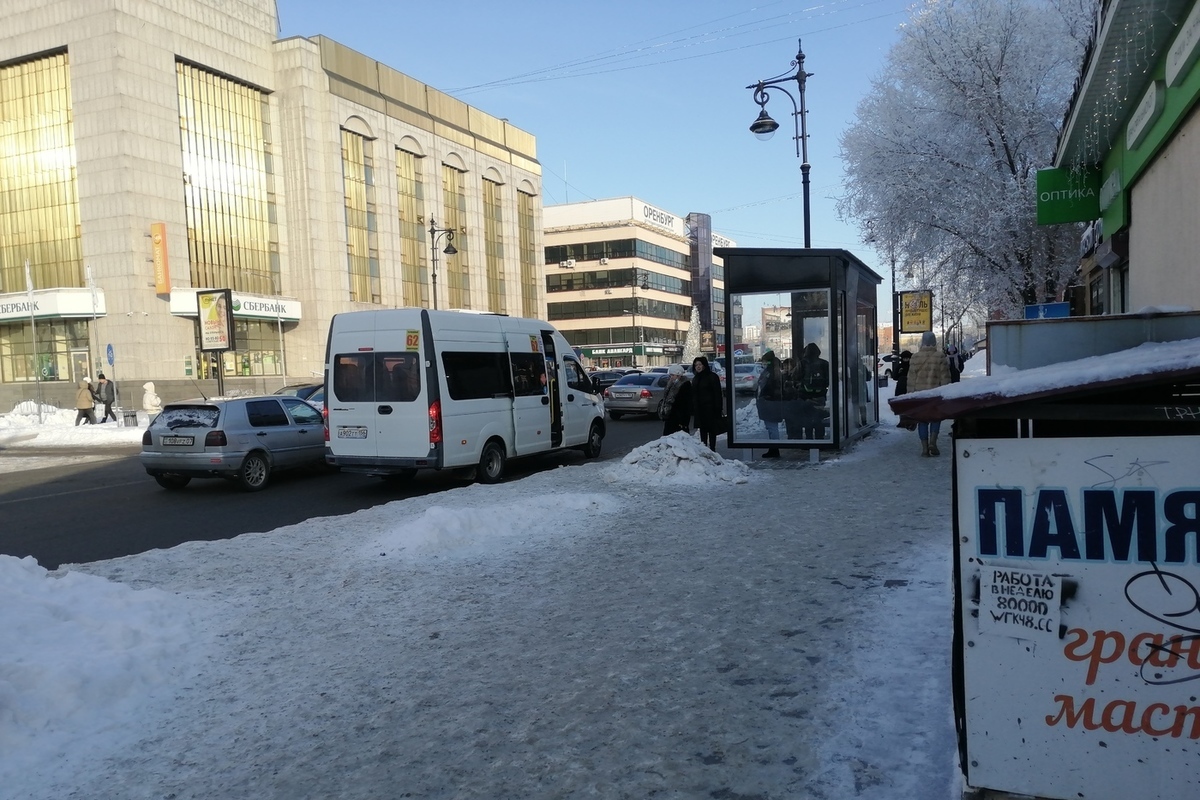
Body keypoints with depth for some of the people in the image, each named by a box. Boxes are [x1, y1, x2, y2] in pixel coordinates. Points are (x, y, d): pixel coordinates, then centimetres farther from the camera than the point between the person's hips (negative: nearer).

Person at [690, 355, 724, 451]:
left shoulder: (712, 376, -6)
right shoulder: (695, 379, 15)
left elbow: (717, 394, -10)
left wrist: (718, 408, -16)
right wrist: (693, 409, 10)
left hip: (710, 408, -6)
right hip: (699, 409, 7)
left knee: (712, 430, -2)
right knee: (702, 430, 10)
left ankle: (712, 450, 2)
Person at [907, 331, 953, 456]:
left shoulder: (915, 357, -1)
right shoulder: (940, 357, -5)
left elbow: (911, 378, 1)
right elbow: (945, 378, -3)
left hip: (919, 393, 1)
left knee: (922, 420, 7)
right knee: (936, 417, 14)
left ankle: (925, 448, 4)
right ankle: (932, 442, -4)